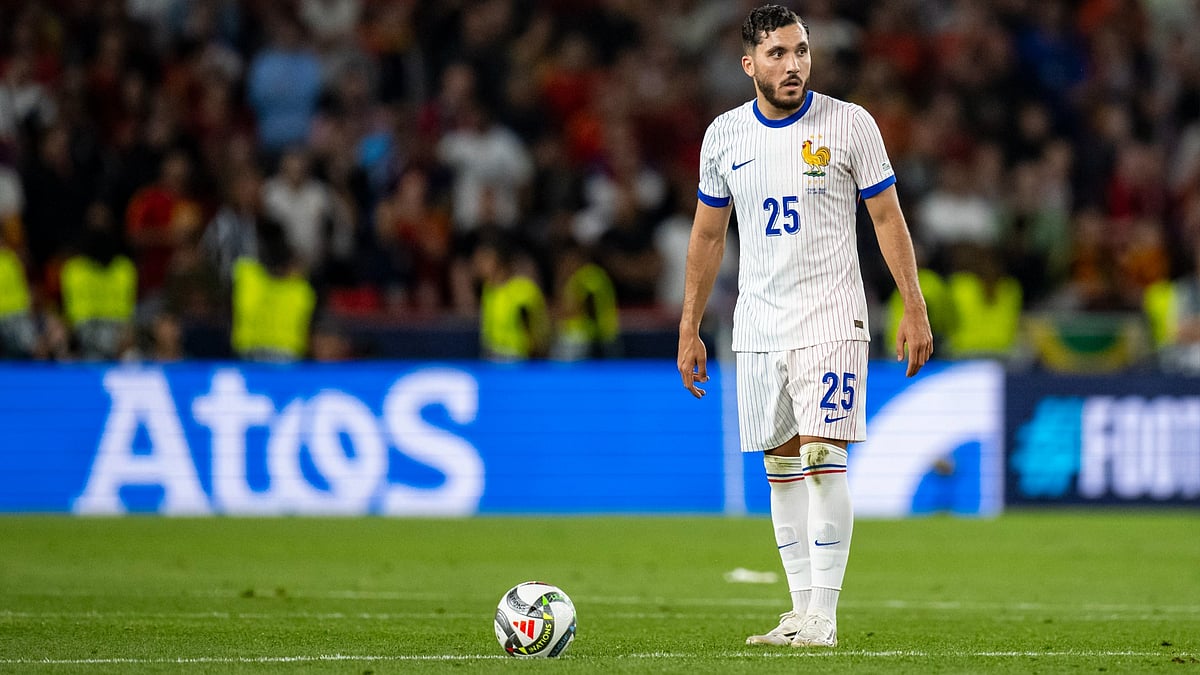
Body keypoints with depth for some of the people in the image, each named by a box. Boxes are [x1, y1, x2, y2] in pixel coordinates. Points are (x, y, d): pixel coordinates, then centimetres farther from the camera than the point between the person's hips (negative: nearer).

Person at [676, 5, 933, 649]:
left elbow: (888, 218, 0)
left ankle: (823, 615, -11)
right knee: (780, 466, 6)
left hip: (830, 321, -4)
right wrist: (689, 329, 12)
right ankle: (800, 611, 11)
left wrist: (914, 309, -6)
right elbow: (708, 235, 14)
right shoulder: (724, 135, 5)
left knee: (823, 459, -13)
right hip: (756, 325, 4)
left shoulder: (850, 124, -4)